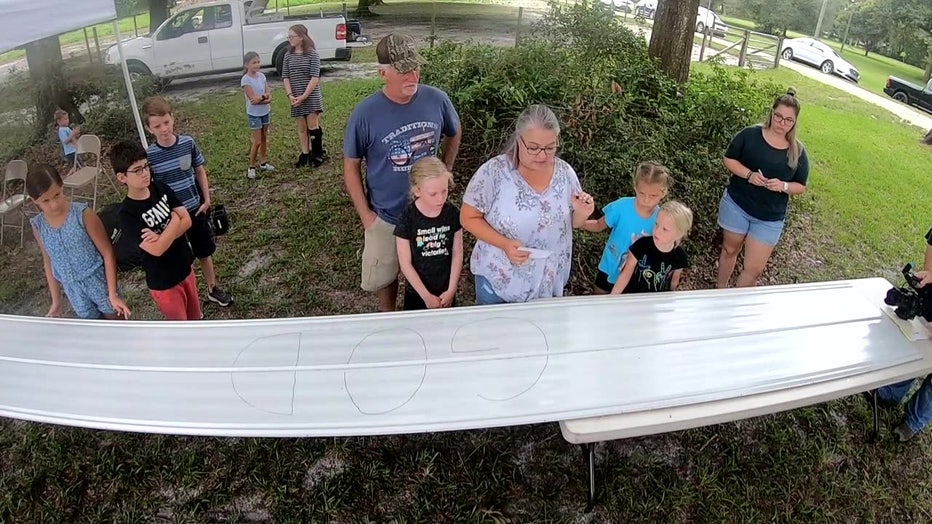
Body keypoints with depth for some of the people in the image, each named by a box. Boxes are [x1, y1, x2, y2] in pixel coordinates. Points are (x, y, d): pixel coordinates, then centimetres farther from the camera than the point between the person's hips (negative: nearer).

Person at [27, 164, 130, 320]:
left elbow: (107, 253, -15)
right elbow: (48, 262, 8)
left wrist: (113, 294, -16)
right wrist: (56, 301, 11)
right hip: (74, 291, 4)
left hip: (99, 282, -3)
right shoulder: (38, 226, -6)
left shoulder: (83, 214, -19)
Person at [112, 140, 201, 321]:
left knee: (194, 314, 24)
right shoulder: (127, 214, -23)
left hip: (185, 266, 5)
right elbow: (157, 249, -29)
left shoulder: (161, 188, -6)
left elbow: (187, 220, -9)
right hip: (162, 280, -5)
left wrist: (162, 236, -26)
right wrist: (174, 220, -16)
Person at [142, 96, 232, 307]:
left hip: (196, 209, 2)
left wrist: (207, 200, 0)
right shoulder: (149, 155, -15)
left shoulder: (188, 143, -9)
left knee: (205, 252, 18)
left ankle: (212, 288, 36)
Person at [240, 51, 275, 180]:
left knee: (264, 138, 14)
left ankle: (264, 163, 26)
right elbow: (253, 98, -22)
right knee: (257, 141, -5)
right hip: (254, 114, -6)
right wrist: (264, 96, -17)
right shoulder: (245, 80, -16)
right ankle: (251, 167, 6)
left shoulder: (262, 76, 2)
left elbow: (269, 95, -3)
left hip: (265, 112, 6)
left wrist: (260, 98, -19)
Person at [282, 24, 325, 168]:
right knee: (301, 128, 10)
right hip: (295, 98, 4)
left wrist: (304, 96, -18)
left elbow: (315, 77, -13)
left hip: (311, 97, -4)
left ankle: (318, 154, 11)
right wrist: (290, 95, -11)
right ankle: (305, 154, 20)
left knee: (312, 126, -4)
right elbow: (285, 77, 4)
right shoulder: (288, 55, 5)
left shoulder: (312, 53, -8)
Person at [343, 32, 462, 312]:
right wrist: (365, 215, -9)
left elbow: (454, 134, 10)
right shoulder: (365, 113, -19)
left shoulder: (437, 100, -12)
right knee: (383, 278, 17)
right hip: (385, 215, -2)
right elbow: (351, 166, -7)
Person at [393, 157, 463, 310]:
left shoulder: (453, 214, -11)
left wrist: (451, 290, -8)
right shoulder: (407, 219, -19)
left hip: (447, 291, 2)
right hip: (417, 292, -2)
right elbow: (405, 264, -14)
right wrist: (426, 296, -14)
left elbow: (457, 254, -4)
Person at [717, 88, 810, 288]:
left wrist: (783, 186, -20)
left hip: (770, 218, 1)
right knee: (730, 249, 18)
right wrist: (748, 174, -21)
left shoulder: (798, 152, -3)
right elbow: (729, 159, -3)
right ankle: (720, 291, 39)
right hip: (736, 205, -1)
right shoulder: (750, 134, -8)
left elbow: (801, 187, 3)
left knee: (754, 269, 0)